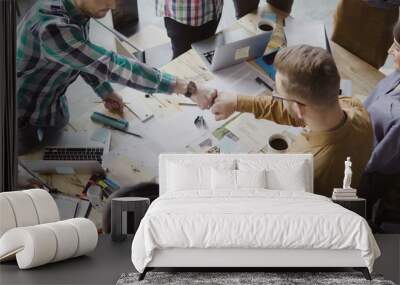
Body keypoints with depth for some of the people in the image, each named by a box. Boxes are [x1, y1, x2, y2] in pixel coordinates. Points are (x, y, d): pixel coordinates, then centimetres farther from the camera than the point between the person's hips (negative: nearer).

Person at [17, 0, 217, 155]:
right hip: (26, 118, -7)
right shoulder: (52, 26, -40)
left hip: (53, 101, 7)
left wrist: (105, 92, 2)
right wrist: (188, 89, -42)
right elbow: (114, 66, -42)